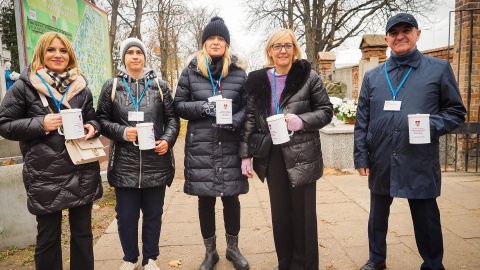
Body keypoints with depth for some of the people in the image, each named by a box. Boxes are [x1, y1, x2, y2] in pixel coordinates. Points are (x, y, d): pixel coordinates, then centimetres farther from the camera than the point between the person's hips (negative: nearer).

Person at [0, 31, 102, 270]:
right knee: (48, 236, 10)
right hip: (45, 175, -3)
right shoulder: (24, 86, -1)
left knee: (82, 231, 13)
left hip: (82, 171, 3)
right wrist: (40, 124, -15)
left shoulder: (81, 87, 10)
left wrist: (92, 127, -5)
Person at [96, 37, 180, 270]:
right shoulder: (111, 86, 6)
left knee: (153, 213, 11)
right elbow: (101, 119, 5)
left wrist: (168, 140, -11)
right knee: (126, 214, 9)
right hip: (124, 163, 0)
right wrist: (121, 132, -12)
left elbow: (172, 118, 6)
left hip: (156, 162, 1)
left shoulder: (159, 85, 7)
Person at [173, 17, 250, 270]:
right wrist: (201, 107, -14)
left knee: (231, 198, 9)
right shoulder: (191, 71, 5)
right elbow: (178, 105, 4)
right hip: (201, 147, 0)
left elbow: (248, 105, 6)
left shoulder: (239, 71, 5)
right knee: (205, 200, 8)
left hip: (230, 147, 0)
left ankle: (233, 248, 31)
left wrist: (236, 120, -15)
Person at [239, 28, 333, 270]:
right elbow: (250, 119, 6)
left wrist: (303, 121, -19)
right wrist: (245, 154, 3)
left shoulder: (308, 76, -3)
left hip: (302, 155, -3)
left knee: (303, 214, 7)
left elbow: (326, 110, 0)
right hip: (273, 156, 3)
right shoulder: (257, 80, 5)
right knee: (280, 214, 13)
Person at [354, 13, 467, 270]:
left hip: (420, 163, -2)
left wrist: (431, 125, -16)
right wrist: (361, 156, 3)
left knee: (426, 219, 9)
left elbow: (456, 112, 4)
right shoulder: (372, 76, 8)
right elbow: (362, 121, 8)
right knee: (378, 215, 17)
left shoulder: (439, 68, 2)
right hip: (381, 161, 3)